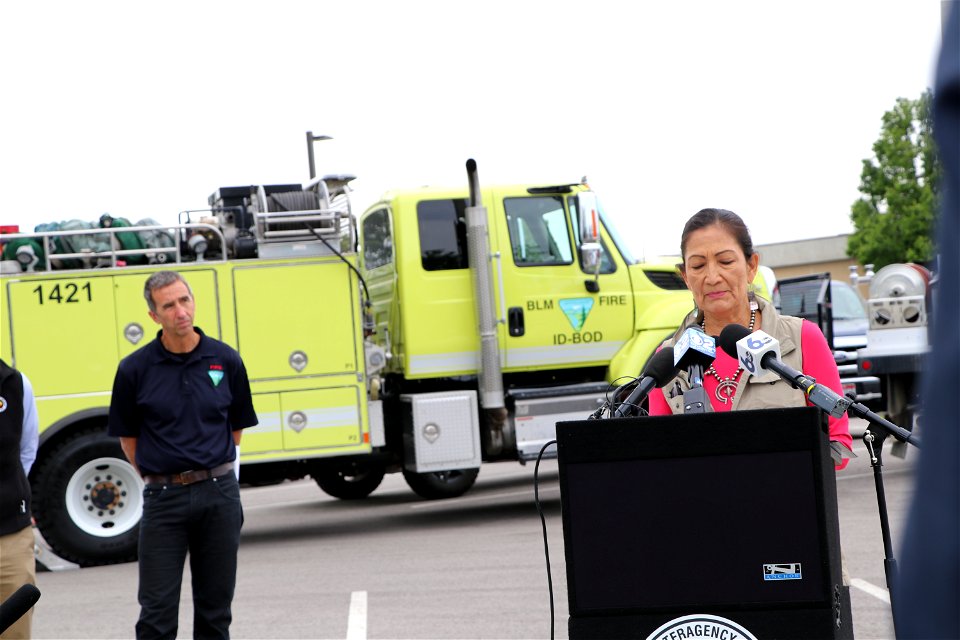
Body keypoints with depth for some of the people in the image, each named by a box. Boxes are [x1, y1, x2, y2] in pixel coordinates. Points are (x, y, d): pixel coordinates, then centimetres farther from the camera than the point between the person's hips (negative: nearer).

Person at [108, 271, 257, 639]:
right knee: (157, 610, -1)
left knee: (216, 605, 9)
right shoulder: (135, 369, -4)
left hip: (219, 494, 2)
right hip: (164, 498, -2)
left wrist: (212, 472, 11)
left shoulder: (225, 360, 1)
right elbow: (128, 437, 7)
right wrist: (158, 477, 5)